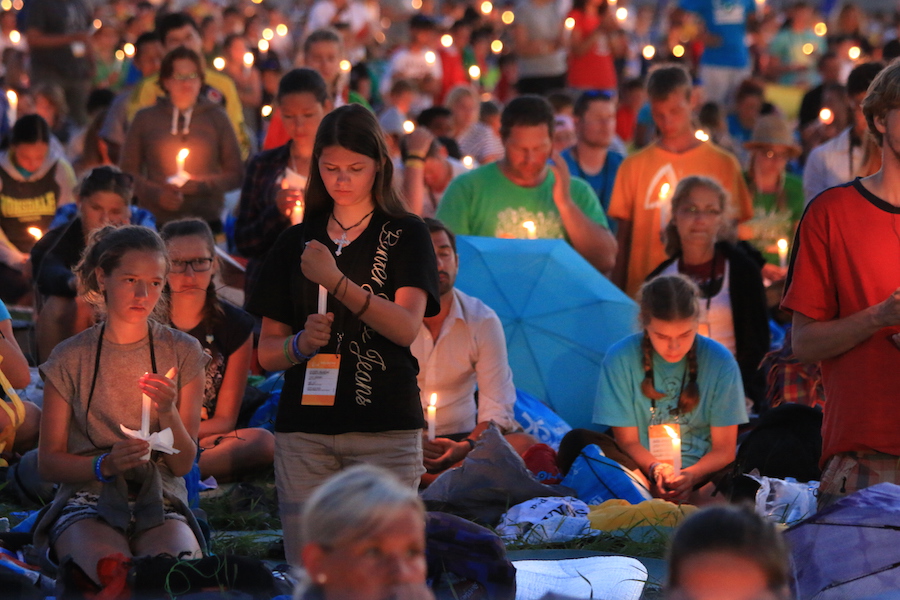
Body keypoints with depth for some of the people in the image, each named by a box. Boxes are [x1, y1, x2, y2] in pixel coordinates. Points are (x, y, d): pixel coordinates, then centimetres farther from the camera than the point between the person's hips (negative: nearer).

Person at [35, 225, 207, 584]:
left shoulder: (183, 353, 8)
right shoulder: (70, 359, 4)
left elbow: (183, 464, 6)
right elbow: (48, 463, 5)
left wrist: (167, 411, -13)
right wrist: (105, 465, -15)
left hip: (159, 502, 1)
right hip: (88, 501, -1)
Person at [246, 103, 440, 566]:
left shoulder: (405, 236, 6)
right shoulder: (296, 241, 15)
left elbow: (406, 327, -10)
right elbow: (267, 351, 15)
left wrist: (337, 282, -20)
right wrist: (300, 343, -8)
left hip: (384, 428, -3)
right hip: (304, 429, 3)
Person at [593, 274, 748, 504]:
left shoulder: (719, 361, -2)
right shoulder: (620, 359, -3)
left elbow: (724, 449, 2)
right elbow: (628, 441, 2)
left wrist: (690, 475, -19)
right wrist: (656, 469, -20)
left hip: (702, 476, 0)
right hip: (643, 474, 1)